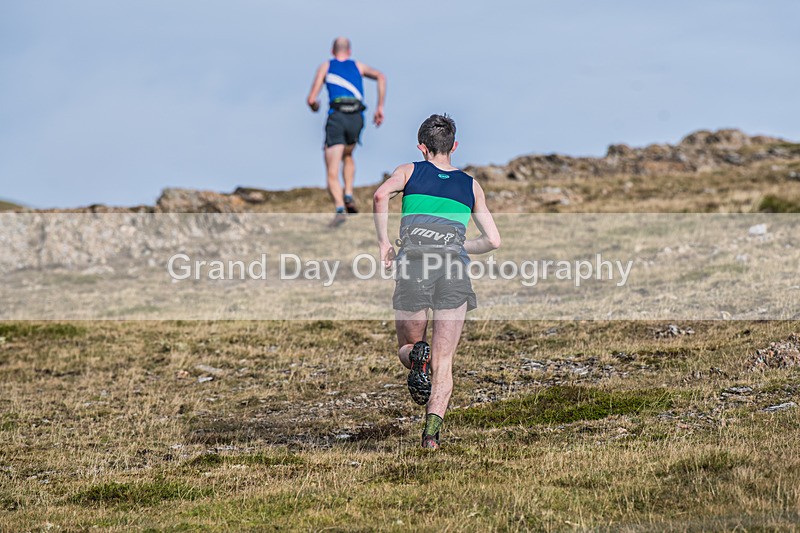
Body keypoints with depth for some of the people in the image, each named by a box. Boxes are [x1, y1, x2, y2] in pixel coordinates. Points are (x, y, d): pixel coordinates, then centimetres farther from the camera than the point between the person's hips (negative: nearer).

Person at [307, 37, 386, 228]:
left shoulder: (325, 67, 17)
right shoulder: (358, 66, 23)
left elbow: (311, 100, 10)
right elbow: (380, 76, 4)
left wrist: (314, 106, 35)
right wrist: (380, 107, 7)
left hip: (336, 117, -3)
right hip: (357, 118, 3)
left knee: (332, 174, -5)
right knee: (348, 157, 32)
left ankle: (340, 209, -29)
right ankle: (348, 196, 11)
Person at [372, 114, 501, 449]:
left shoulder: (410, 171, 17)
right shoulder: (471, 185, 23)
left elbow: (381, 195, -4)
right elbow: (492, 240, 21)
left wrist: (383, 242, 5)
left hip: (413, 262, -1)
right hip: (454, 268, 1)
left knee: (407, 347, 19)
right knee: (443, 362, 1)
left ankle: (417, 358, -17)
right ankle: (432, 430, -20)